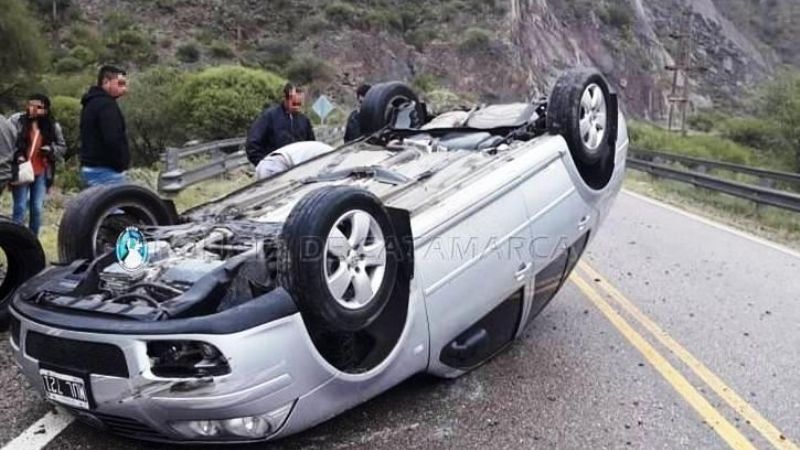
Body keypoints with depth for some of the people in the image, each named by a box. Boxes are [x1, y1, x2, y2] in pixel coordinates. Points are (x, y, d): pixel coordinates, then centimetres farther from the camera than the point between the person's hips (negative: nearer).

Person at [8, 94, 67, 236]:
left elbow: (62, 147, 11)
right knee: (20, 208, -2)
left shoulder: (53, 126, 4)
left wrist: (51, 150, -9)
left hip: (42, 173, 2)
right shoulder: (16, 121, -4)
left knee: (37, 209, 7)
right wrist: (16, 156, -18)